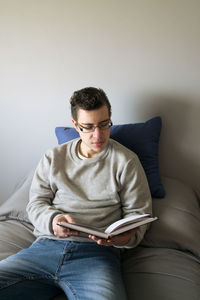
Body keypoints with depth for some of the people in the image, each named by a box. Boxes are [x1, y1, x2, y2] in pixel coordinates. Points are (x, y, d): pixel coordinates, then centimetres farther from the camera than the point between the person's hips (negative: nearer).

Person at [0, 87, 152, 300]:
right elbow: (36, 203, 14)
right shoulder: (53, 157, 16)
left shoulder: (126, 161, 9)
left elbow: (138, 212, 10)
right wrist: (52, 220, -9)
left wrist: (128, 236, -13)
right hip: (45, 246, 3)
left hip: (98, 251, -2)